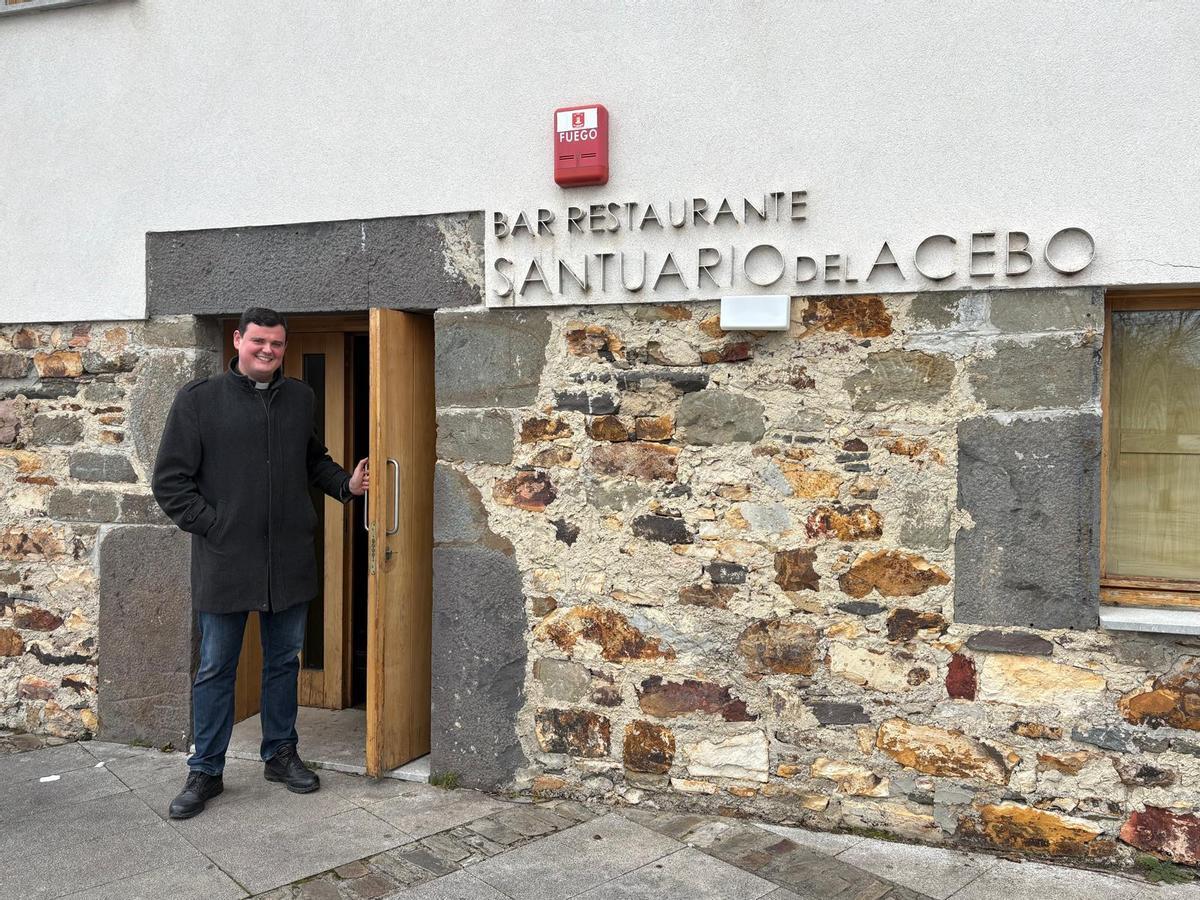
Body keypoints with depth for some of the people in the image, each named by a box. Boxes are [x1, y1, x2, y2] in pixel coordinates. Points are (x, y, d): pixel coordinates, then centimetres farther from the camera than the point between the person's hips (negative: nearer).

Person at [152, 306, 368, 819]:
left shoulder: (300, 398, 9)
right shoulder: (199, 399, -3)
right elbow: (170, 480, -3)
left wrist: (346, 485, 3)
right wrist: (213, 526, -9)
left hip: (290, 560, 4)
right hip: (224, 561, -3)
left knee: (284, 662, 14)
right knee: (216, 669, 8)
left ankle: (280, 754, 30)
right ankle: (206, 771, 21)